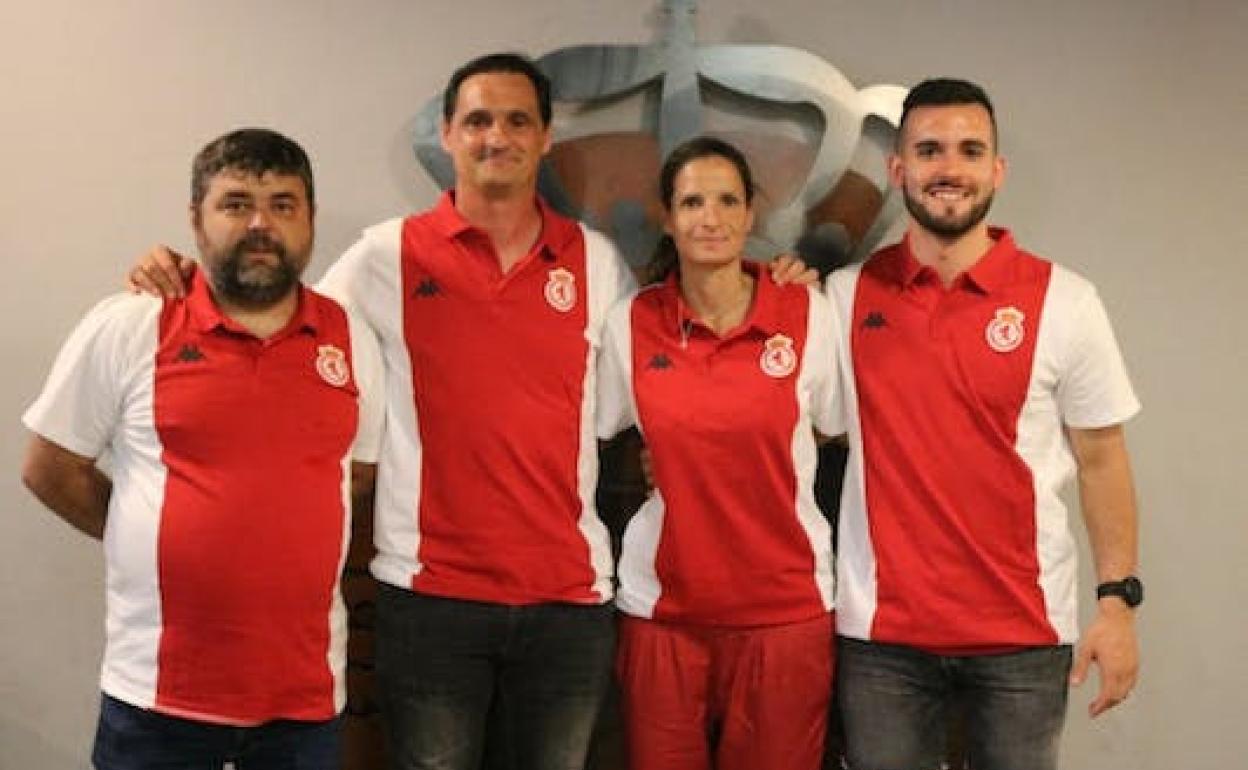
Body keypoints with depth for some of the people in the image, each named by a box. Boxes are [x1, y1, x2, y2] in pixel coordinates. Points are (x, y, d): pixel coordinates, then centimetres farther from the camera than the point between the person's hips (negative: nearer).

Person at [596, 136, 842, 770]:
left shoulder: (810, 316, -3)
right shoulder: (629, 323, 0)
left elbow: (845, 433, 8)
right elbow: (589, 434, 10)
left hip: (785, 605, -1)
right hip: (661, 607, 1)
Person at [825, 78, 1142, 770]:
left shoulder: (1064, 302, -3)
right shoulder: (845, 295, 1)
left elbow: (1100, 460, 2)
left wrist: (1118, 600, -3)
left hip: (1023, 634, -1)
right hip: (879, 632, 1)